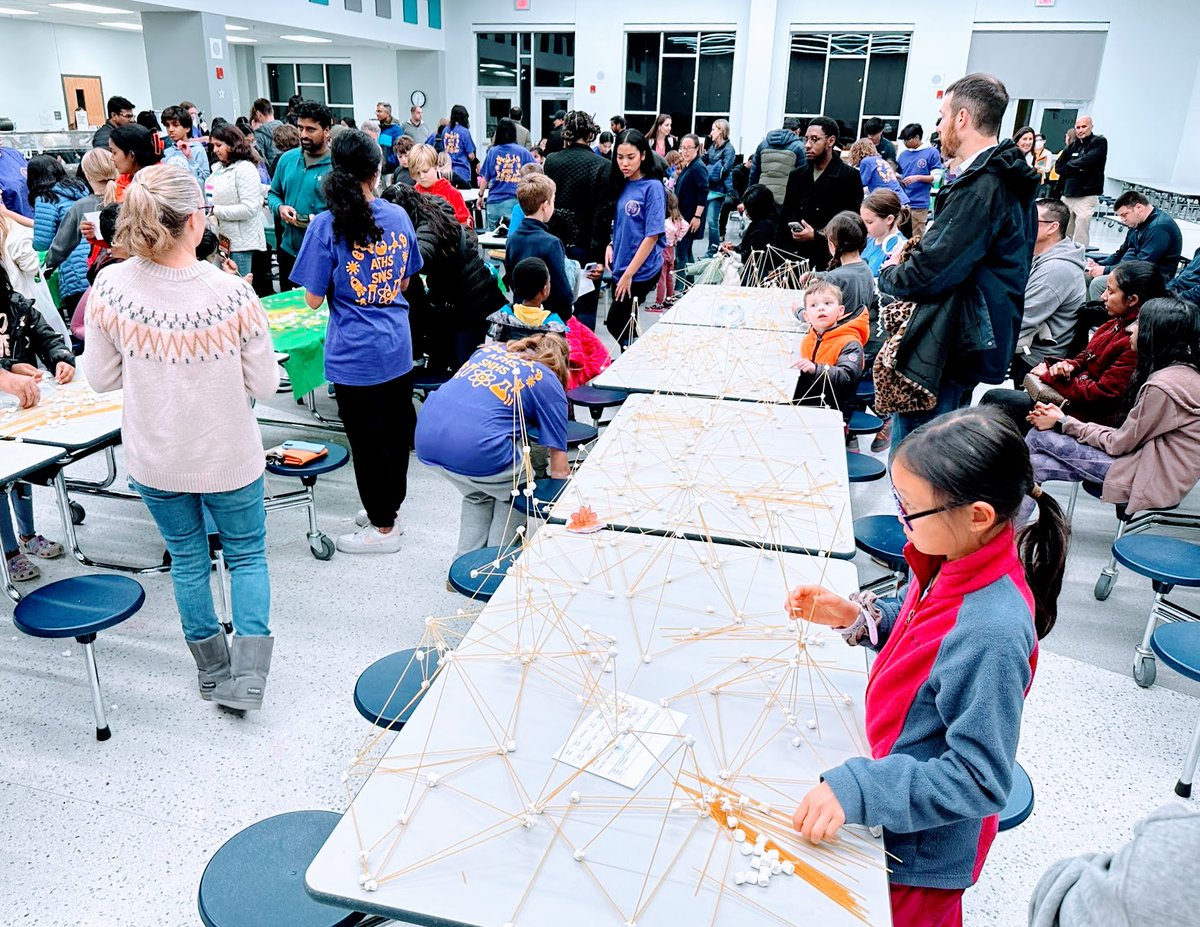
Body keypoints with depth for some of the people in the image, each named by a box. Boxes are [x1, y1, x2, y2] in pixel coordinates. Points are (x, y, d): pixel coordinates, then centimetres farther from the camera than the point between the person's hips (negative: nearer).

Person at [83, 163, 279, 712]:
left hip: (153, 459, 3)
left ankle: (213, 671, 37)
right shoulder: (231, 293, -23)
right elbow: (264, 385, -14)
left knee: (187, 558, 23)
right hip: (228, 457, -2)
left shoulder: (111, 287, -15)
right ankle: (247, 673, 13)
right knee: (247, 554, 21)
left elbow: (101, 377, -4)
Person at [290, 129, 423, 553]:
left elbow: (314, 299, -9)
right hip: (398, 348, 5)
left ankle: (383, 527, 20)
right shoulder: (398, 216, 1)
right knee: (396, 431, 17)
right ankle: (389, 506, 35)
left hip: (355, 355, -5)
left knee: (368, 439, 7)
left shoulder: (327, 225, -14)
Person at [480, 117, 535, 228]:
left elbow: (485, 179, 8)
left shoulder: (492, 152, 3)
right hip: (516, 201, -1)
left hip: (494, 201, 1)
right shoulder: (523, 152, -1)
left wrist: (480, 195, 21)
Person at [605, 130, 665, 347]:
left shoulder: (653, 187, -13)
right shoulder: (621, 185, 8)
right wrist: (610, 246, 0)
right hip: (621, 268, 7)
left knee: (615, 324, -3)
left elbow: (652, 235, -16)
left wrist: (629, 274, -17)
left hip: (642, 270, -7)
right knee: (623, 326, 13)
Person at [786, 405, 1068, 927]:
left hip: (923, 853, -7)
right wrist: (857, 617, -7)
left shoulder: (990, 635, -37)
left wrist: (855, 788, -33)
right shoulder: (956, 560, -12)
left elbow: (980, 780, -30)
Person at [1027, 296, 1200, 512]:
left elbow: (1119, 444, -14)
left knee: (1039, 437, -7)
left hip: (1151, 481, -9)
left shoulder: (1163, 386, -22)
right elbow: (1129, 434, 8)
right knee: (1033, 463, 1)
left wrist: (1064, 422, -3)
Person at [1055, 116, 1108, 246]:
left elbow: (1087, 160, -15)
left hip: (1087, 195, -5)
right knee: (1064, 233, 4)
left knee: (1080, 236, -10)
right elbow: (1058, 167, 10)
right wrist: (1076, 168, -5)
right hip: (1067, 194, 5)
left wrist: (1069, 165, 0)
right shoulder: (1072, 145, 16)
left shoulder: (1100, 142, 1)